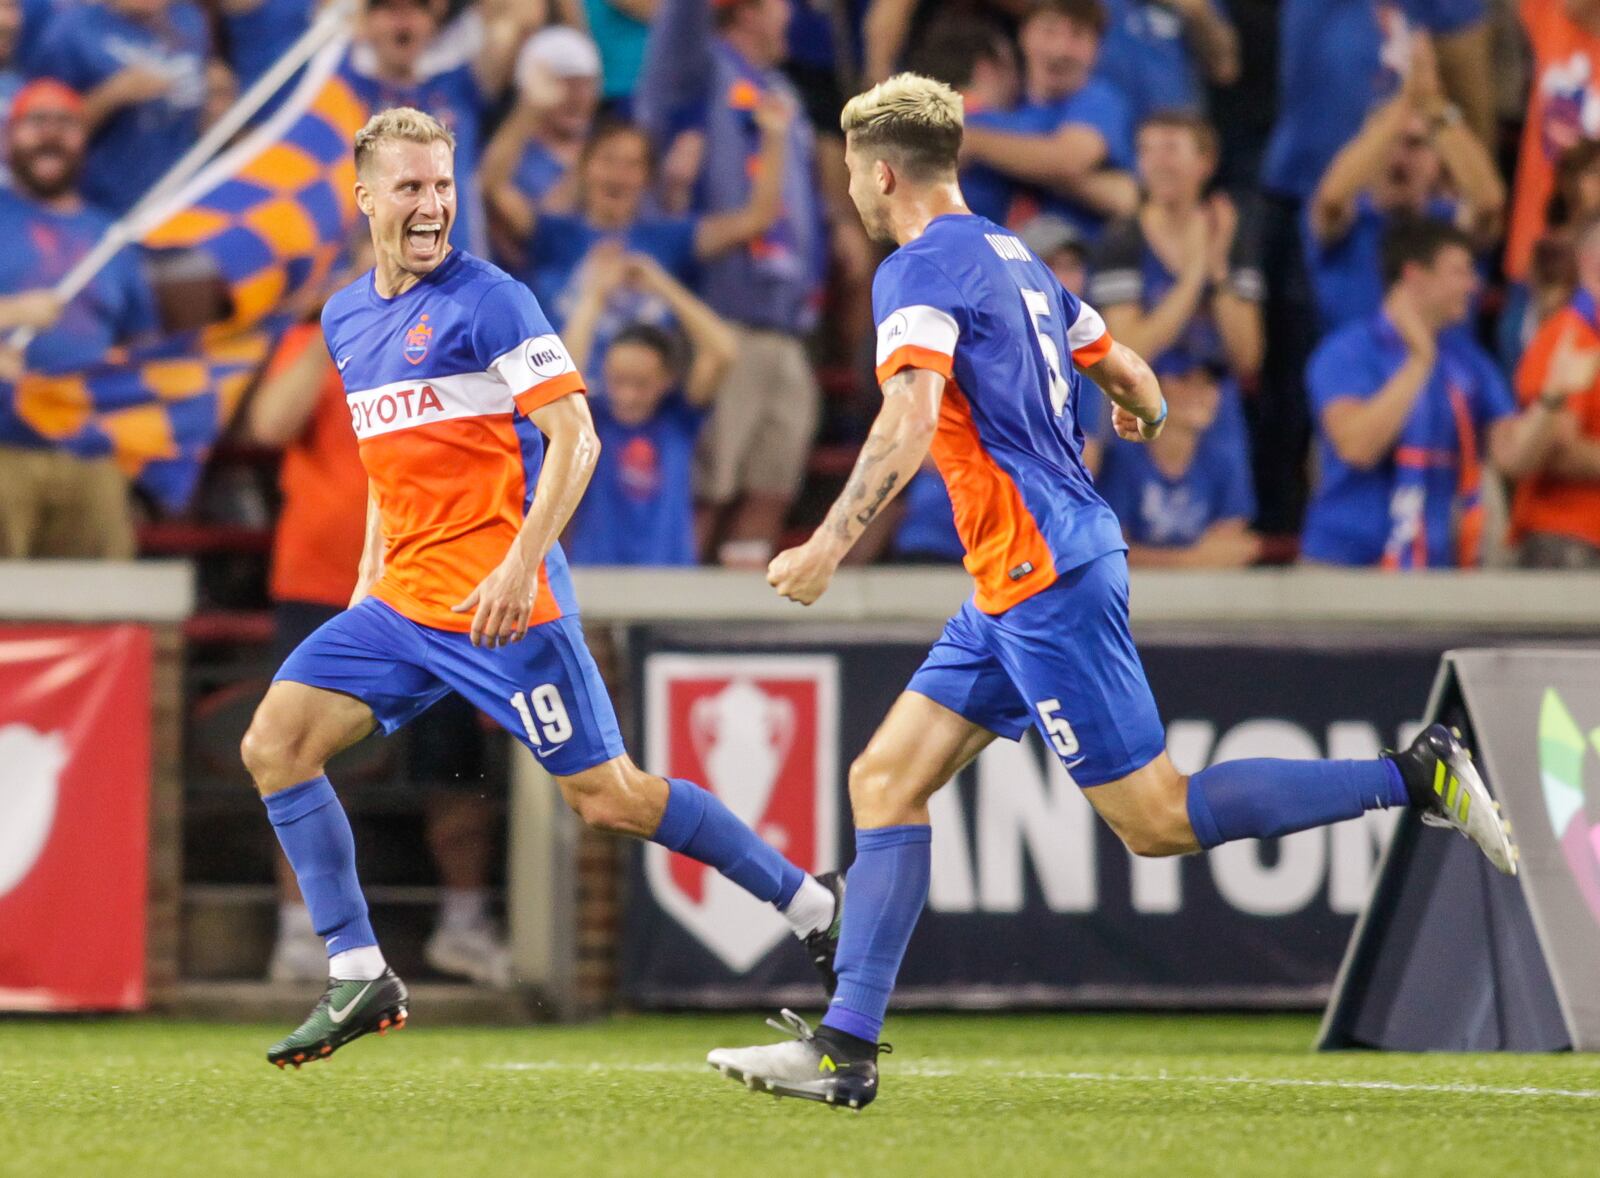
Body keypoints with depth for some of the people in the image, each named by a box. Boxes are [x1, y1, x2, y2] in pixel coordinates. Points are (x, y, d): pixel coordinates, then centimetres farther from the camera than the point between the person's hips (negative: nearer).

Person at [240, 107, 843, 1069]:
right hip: (402, 597, 7)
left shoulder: (488, 300, -9)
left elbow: (573, 438, -14)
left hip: (501, 601, -7)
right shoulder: (346, 319, 14)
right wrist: (371, 571, 20)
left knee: (609, 796, -6)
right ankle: (360, 976, -2)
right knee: (275, 743, -6)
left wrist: (521, 564, -23)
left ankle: (815, 908, 9)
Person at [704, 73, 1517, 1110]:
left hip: (1045, 581, -10)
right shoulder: (1015, 259, 16)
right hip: (1019, 586, 10)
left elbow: (911, 419, -26)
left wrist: (830, 546, -26)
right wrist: (1143, 414, 48)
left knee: (1156, 820, -7)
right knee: (884, 780, 7)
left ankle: (1417, 776, -5)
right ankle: (844, 1049, 3)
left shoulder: (922, 269, -11)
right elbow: (1131, 377, 25)